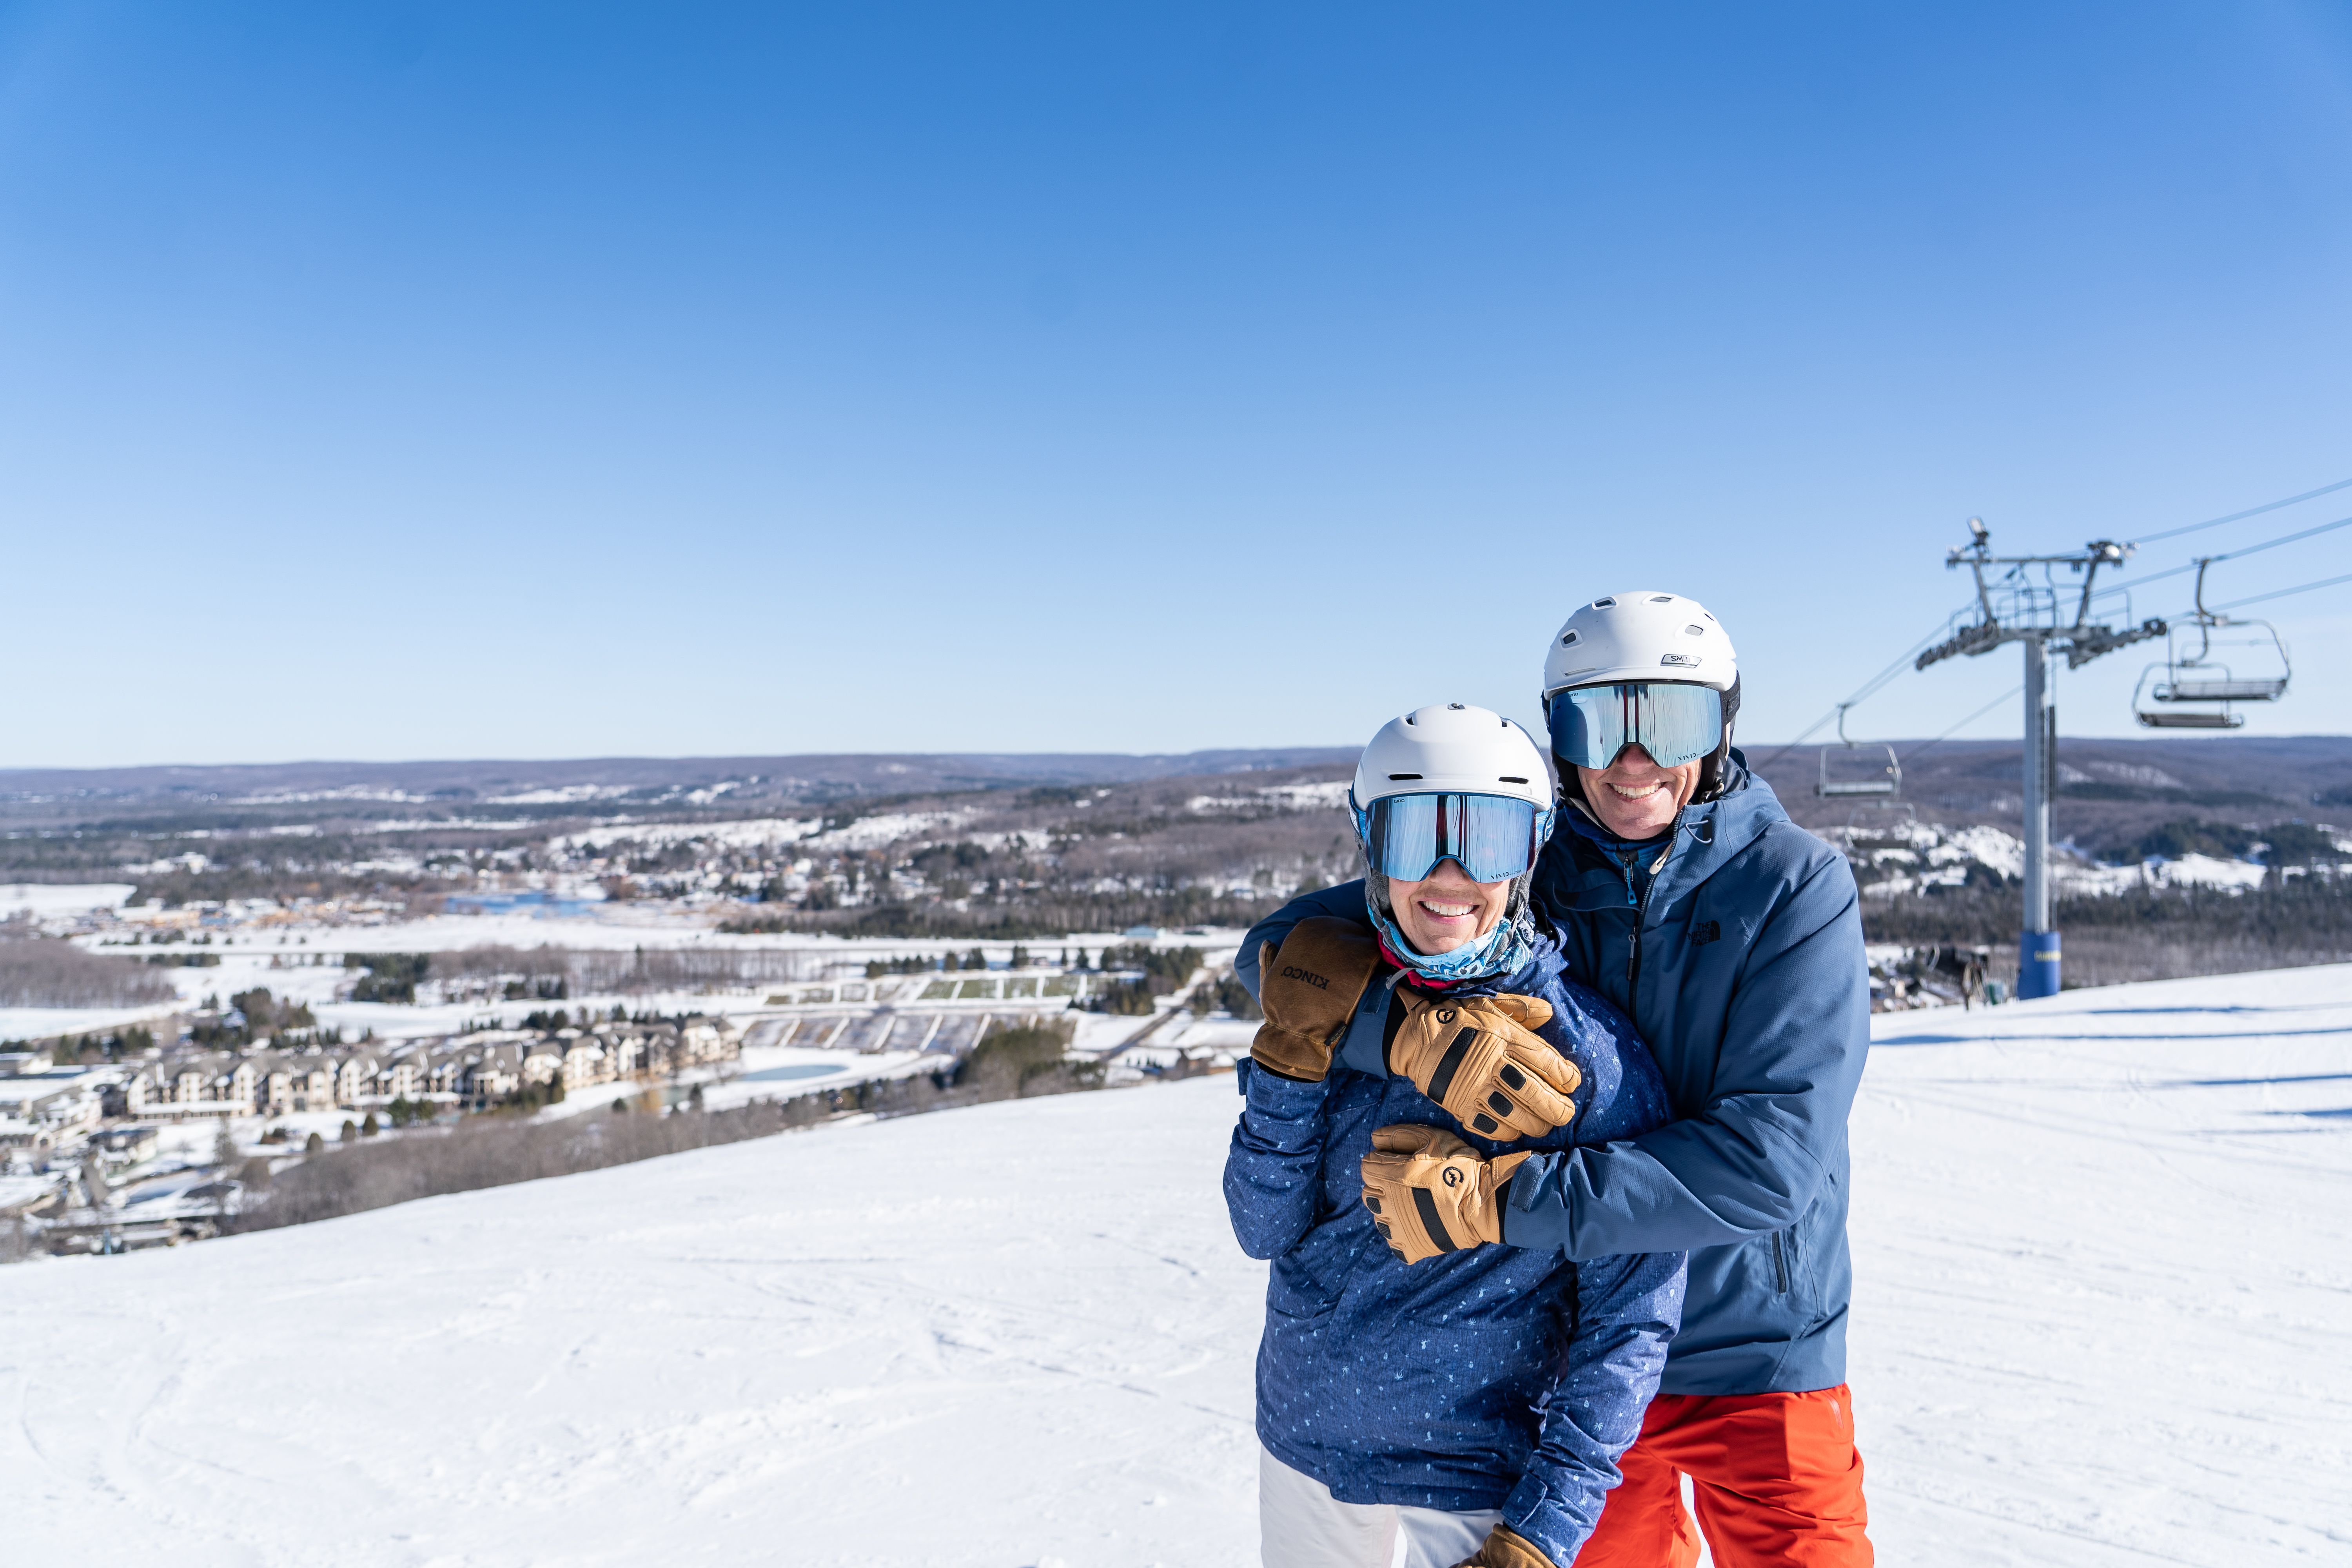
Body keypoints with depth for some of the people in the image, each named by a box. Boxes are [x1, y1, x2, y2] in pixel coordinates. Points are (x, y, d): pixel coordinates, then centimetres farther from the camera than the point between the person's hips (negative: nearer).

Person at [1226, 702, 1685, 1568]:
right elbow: (1265, 1230, -5)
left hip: (1481, 1475, -4)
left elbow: (1628, 1321, -13)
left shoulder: (1589, 1056, -16)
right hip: (1303, 1438, 4)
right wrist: (1291, 1053, -17)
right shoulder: (1338, 1004, -4)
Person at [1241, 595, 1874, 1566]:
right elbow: (1283, 946, -8)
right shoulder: (1519, 873, -5)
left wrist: (1499, 1197, -30)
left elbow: (1768, 1163, -23)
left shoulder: (1795, 885, -13)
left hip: (1755, 1351, -3)